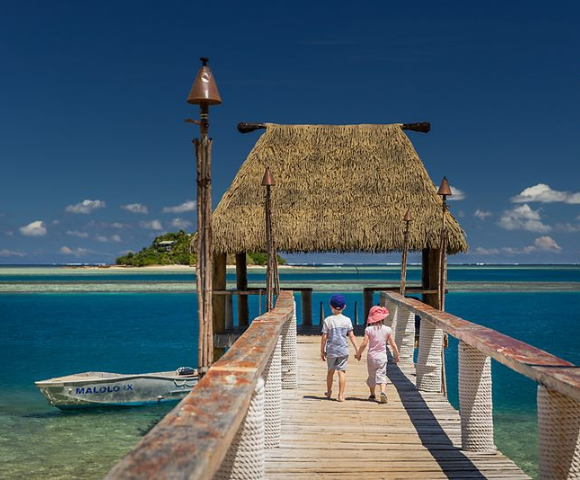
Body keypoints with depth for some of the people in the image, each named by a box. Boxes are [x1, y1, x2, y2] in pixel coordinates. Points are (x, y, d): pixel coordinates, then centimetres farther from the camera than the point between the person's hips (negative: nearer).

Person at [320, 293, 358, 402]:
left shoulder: (328, 320, -4)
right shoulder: (347, 320, -1)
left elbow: (324, 337, -4)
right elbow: (351, 336, -3)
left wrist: (322, 351, 5)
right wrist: (357, 350, 3)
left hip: (331, 350, 0)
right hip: (343, 350, 0)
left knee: (330, 371, 17)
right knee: (342, 371, -1)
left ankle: (329, 392, 33)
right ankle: (341, 395, -6)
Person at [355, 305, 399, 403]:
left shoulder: (369, 329, -7)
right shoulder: (387, 329, -4)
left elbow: (364, 344, -10)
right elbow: (393, 345, -2)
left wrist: (358, 354, 5)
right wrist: (396, 355, 13)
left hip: (371, 356, 1)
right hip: (382, 357, 0)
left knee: (372, 376, 15)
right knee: (382, 375, 0)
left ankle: (372, 395, 25)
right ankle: (383, 392, -22)